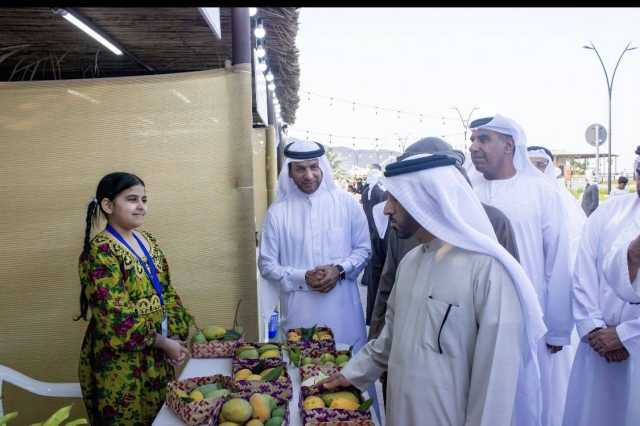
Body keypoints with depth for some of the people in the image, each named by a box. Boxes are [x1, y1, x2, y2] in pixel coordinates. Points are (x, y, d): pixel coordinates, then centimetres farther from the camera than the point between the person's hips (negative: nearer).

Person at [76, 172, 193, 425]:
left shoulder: (147, 241, 5)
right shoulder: (100, 251, -18)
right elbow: (117, 318, -22)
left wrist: (176, 336, -3)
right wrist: (163, 342, -14)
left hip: (156, 356, 7)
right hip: (119, 363, -7)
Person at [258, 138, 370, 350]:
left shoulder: (346, 203, 0)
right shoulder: (277, 212, -1)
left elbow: (363, 249, 6)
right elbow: (267, 264, 2)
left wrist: (340, 270, -12)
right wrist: (303, 278, -12)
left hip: (343, 310, 1)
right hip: (299, 313, 0)